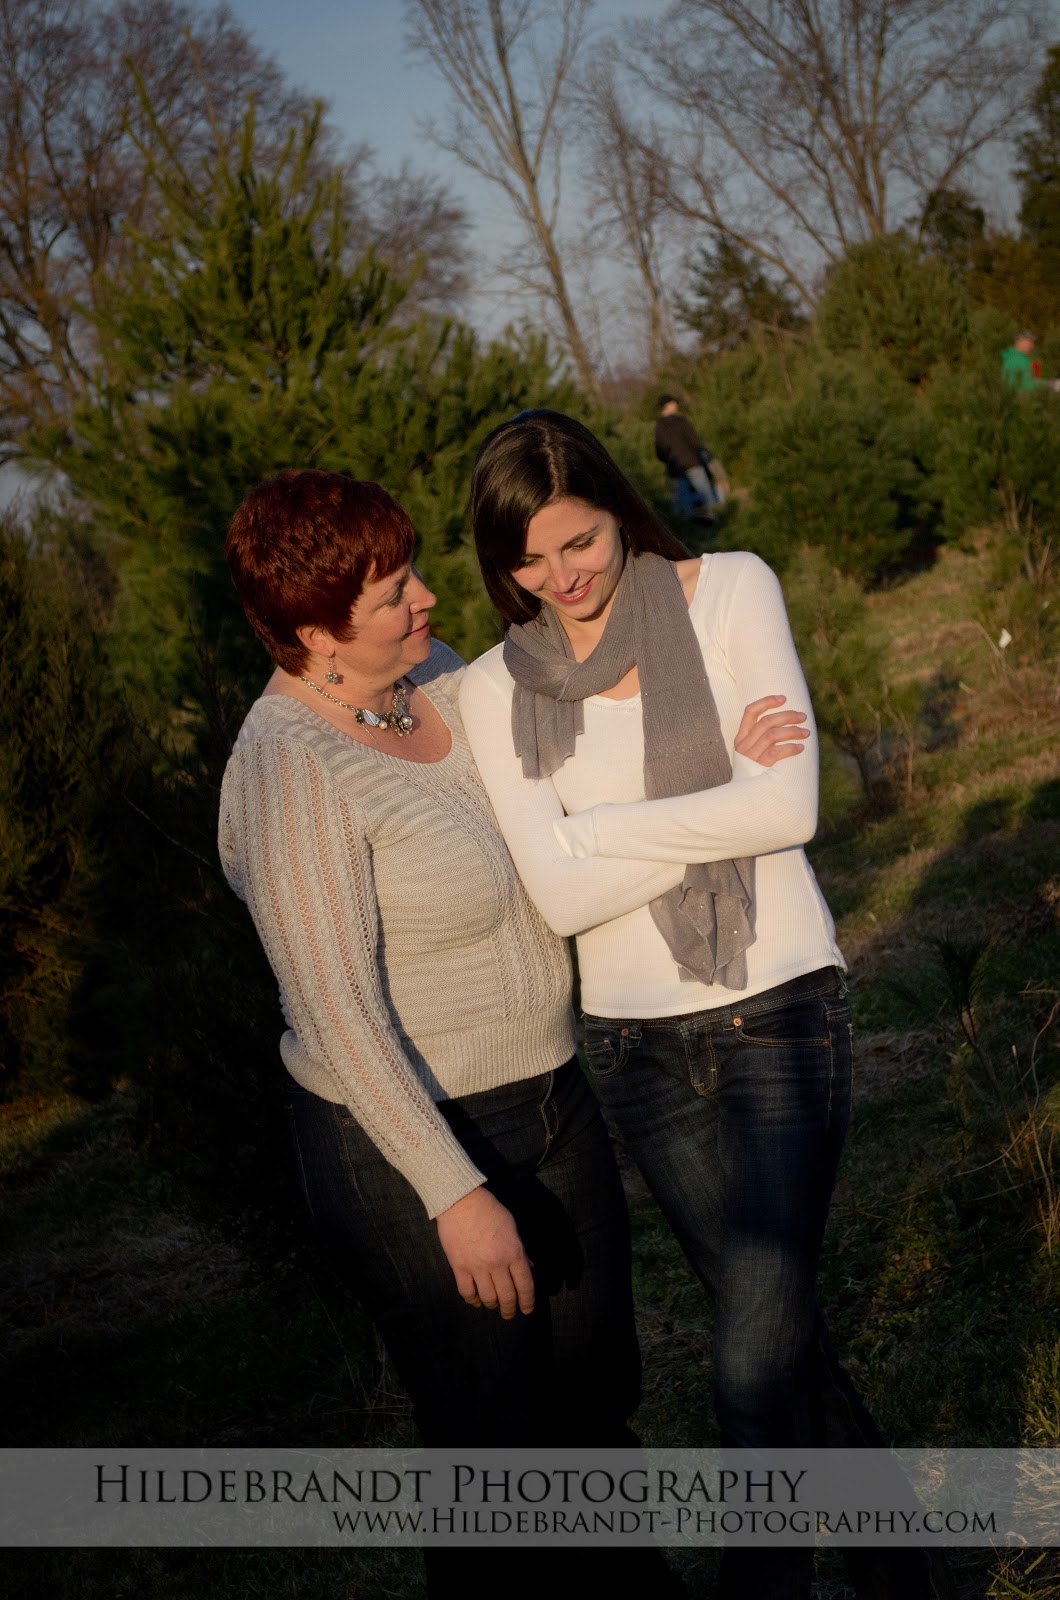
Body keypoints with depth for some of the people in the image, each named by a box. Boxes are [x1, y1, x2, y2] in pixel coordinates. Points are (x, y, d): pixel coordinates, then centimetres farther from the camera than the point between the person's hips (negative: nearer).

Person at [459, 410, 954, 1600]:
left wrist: (595, 830, -10)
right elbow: (557, 896, -10)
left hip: (782, 1009, -2)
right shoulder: (496, 691, 0)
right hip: (637, 1044, 3)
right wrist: (720, 796, -13)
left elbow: (788, 807, -14)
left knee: (758, 1364, -11)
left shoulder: (732, 591, -4)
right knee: (781, 1327, 14)